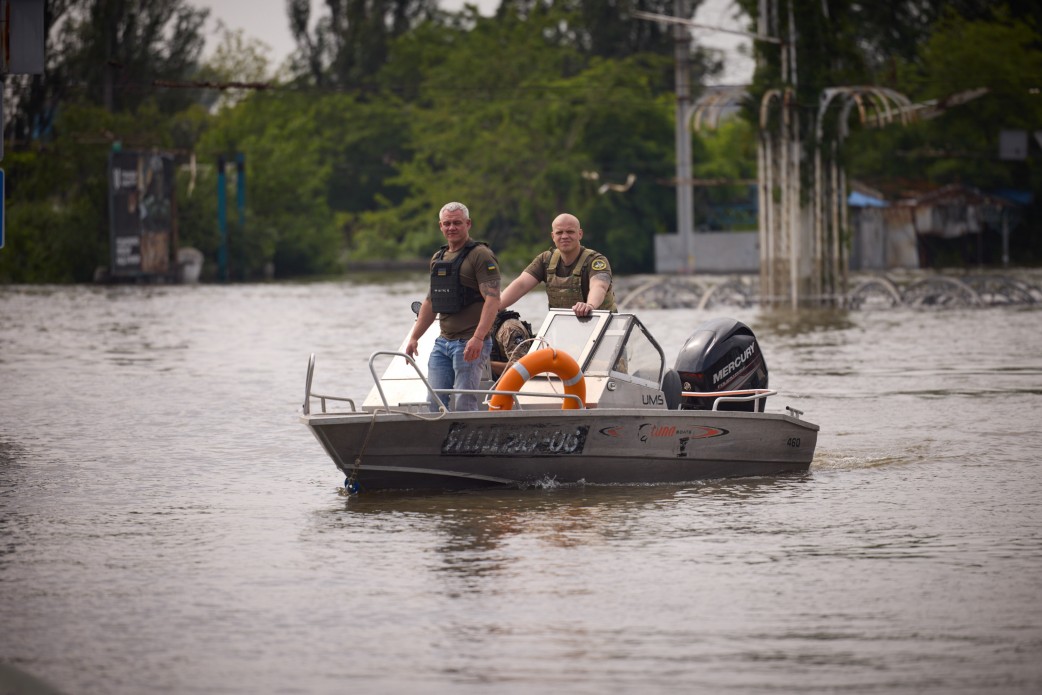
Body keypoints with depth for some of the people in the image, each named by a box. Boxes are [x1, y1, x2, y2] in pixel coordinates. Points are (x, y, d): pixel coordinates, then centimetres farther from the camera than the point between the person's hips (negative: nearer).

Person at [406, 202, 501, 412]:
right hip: (443, 342, 8)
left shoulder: (481, 256, -8)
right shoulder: (438, 258, 17)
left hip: (471, 343, -8)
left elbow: (493, 300, -17)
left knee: (464, 404, -10)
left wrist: (478, 338, -28)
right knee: (435, 402, 2)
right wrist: (414, 337, 21)